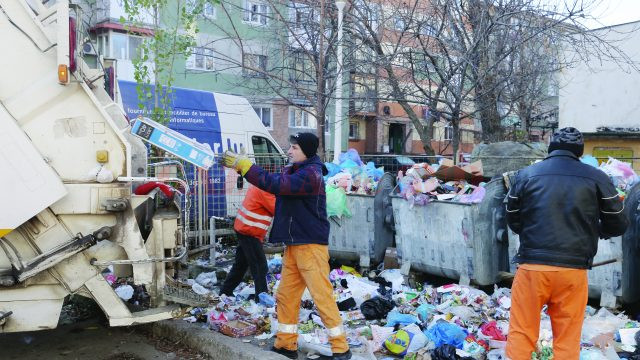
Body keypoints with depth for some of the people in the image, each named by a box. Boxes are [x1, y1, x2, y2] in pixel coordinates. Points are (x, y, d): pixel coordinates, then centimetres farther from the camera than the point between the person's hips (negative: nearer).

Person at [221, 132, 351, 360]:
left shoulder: (310, 174, -16)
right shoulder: (294, 171, 15)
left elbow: (276, 184, -26)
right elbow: (276, 182, 8)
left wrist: (244, 165, -23)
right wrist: (240, 166, -3)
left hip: (311, 245, -9)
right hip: (294, 245, 9)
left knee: (322, 296, -4)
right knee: (286, 295, 11)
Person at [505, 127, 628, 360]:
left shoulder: (526, 174, 2)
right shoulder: (597, 178, 1)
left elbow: (513, 220, 11)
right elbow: (618, 225, 9)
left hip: (532, 266, 0)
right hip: (573, 270, 1)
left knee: (521, 334, 9)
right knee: (568, 340, 12)